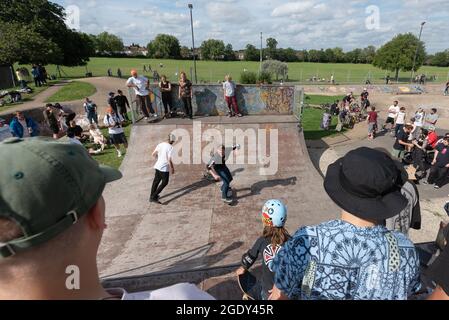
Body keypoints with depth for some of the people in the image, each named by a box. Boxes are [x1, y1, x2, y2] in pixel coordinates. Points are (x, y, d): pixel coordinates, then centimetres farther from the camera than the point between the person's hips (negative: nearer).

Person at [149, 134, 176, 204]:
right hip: (164, 168, -7)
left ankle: (152, 197, 33)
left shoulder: (160, 144, 4)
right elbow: (169, 160, -20)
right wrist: (172, 168, -6)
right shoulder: (170, 147, -16)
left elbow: (153, 154, 11)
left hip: (158, 166, 7)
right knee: (164, 182, 9)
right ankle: (154, 197, 6)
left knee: (156, 181, 20)